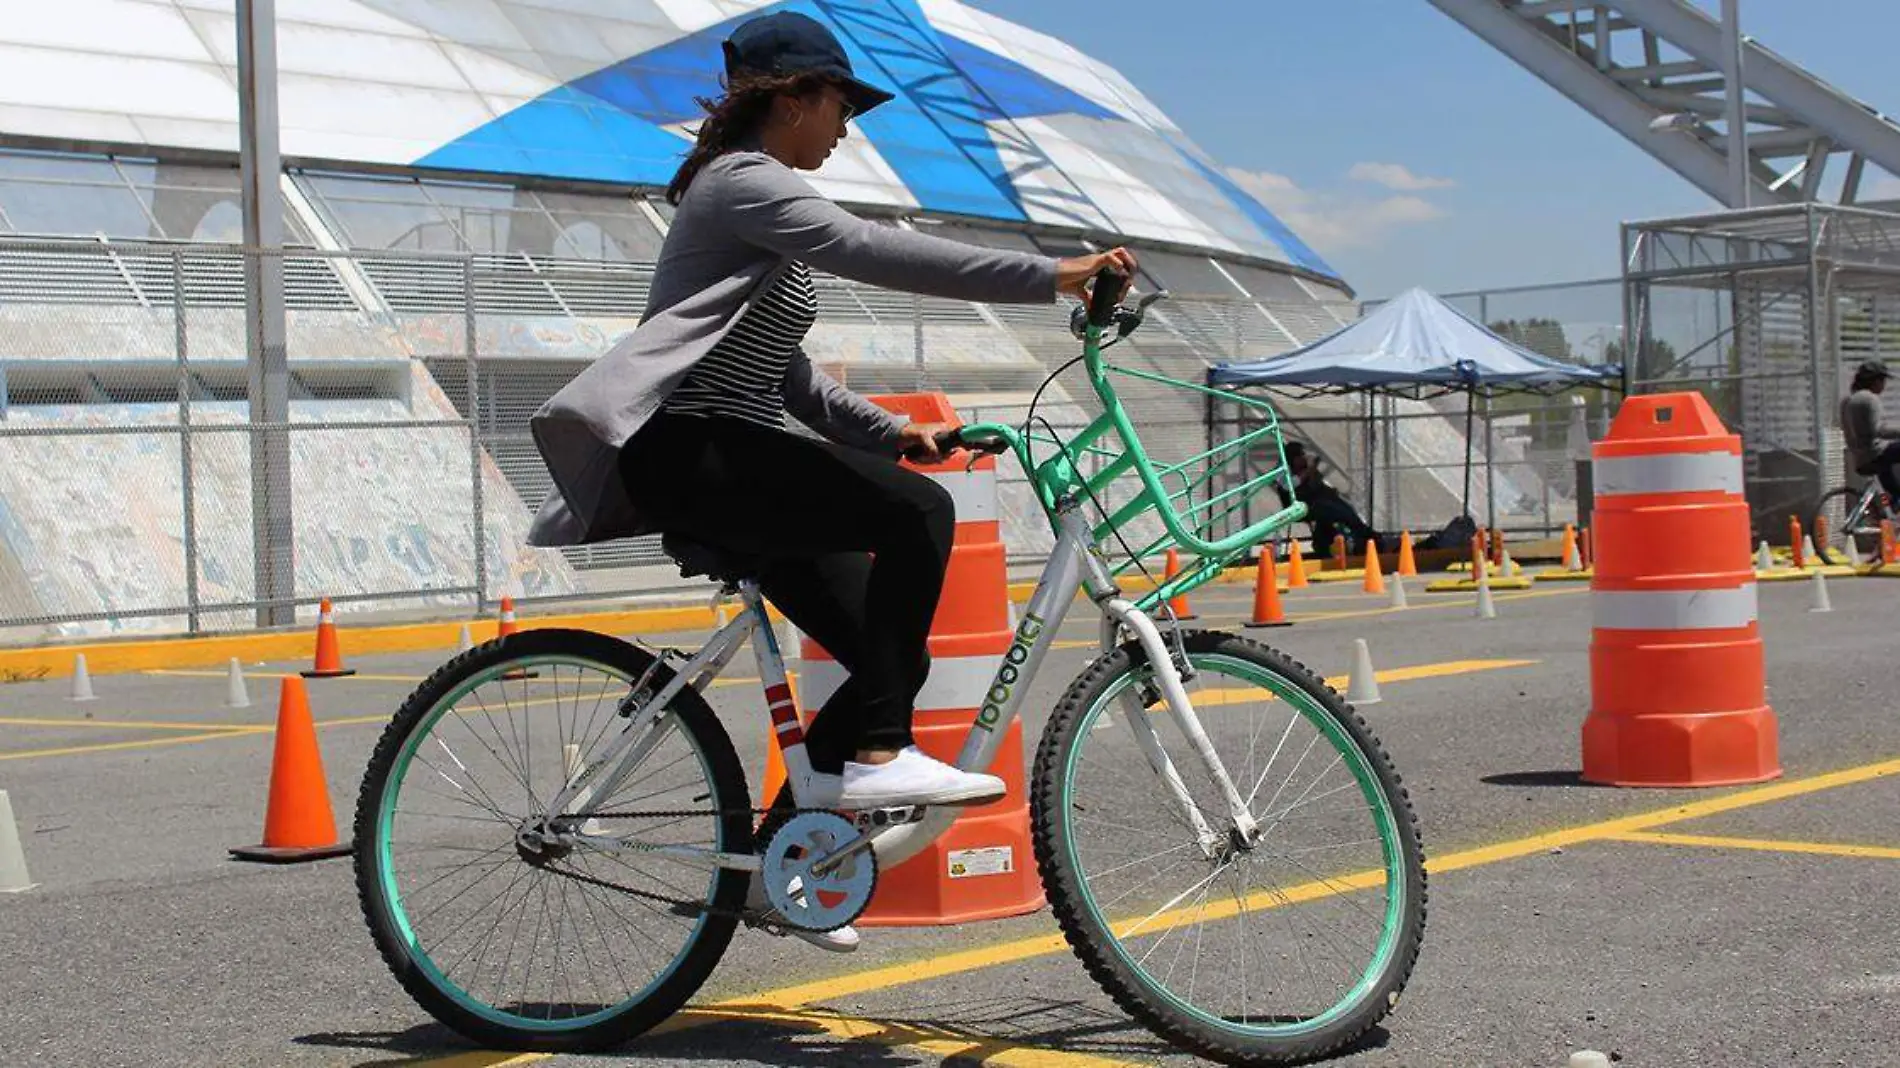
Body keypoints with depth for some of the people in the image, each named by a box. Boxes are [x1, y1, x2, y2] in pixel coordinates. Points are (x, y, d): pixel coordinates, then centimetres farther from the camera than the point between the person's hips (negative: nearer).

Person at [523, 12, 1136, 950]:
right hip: (689, 452, -10)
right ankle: (878, 756, -22)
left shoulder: (762, 201, 24)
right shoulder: (742, 183, -8)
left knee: (890, 655, 1)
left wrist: (892, 431, 9)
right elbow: (877, 253, -23)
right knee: (916, 512, -27)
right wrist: (1051, 276, -25)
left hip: (736, 462, 10)